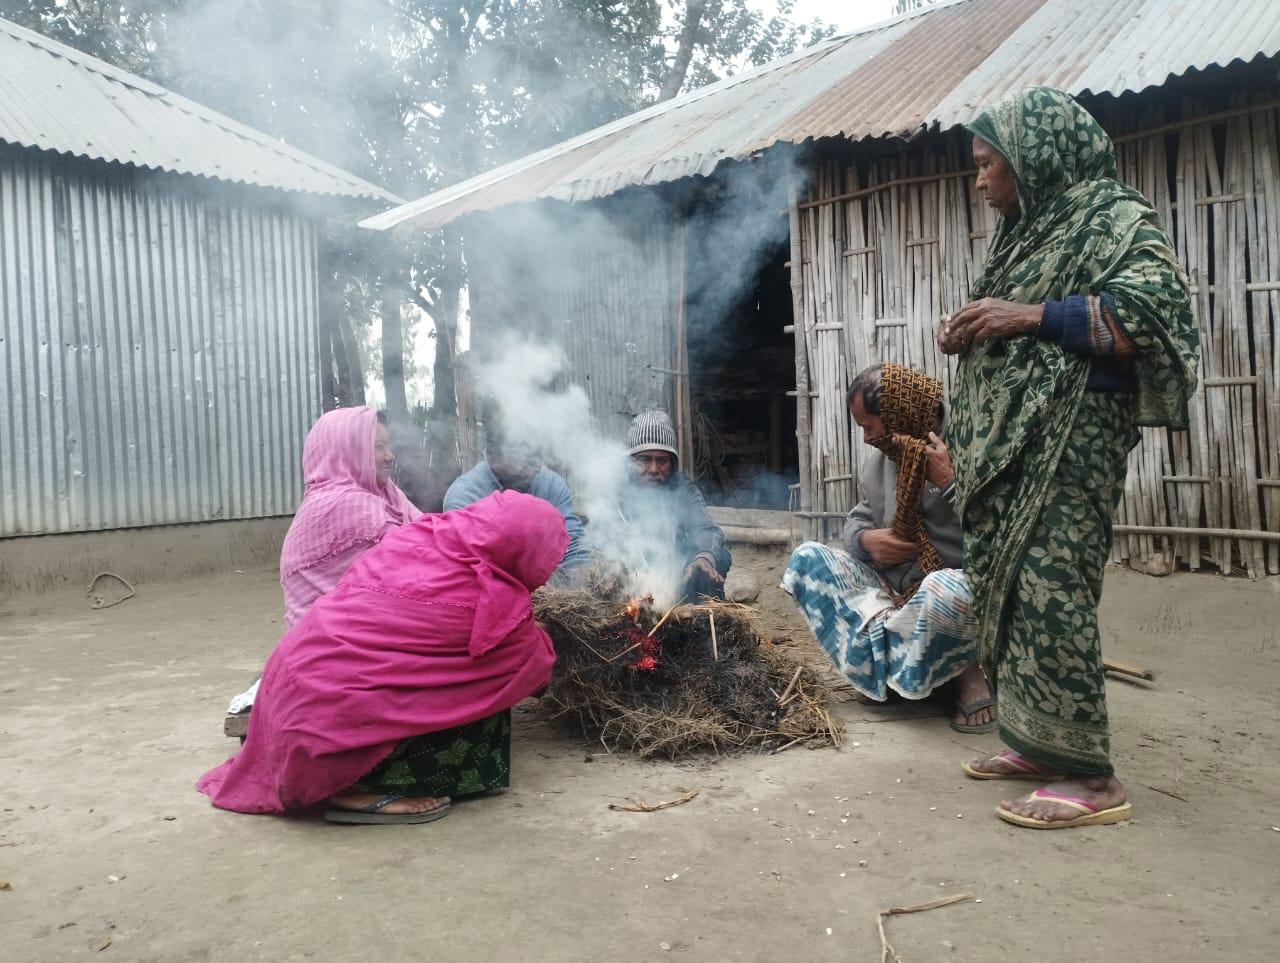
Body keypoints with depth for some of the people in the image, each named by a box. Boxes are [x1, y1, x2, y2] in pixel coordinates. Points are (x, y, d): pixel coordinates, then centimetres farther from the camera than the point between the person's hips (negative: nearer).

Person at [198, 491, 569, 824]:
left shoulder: (417, 536, 2)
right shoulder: (495, 604, -13)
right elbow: (532, 664, 6)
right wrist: (542, 644, 30)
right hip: (330, 725, -7)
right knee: (478, 691, -1)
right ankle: (363, 788, -2)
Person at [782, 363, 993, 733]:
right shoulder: (879, 463, 9)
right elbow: (857, 520, 17)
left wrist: (949, 482, -26)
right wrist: (866, 539, -6)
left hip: (962, 587, -6)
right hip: (892, 594, 7)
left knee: (942, 588, -42)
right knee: (806, 558, -5)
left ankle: (968, 672, -8)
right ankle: (889, 635, -18)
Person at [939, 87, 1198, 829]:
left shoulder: (1114, 216, -3)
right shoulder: (1027, 233, 23)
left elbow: (1159, 303, -17)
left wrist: (1033, 316, -19)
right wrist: (971, 336, 6)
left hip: (1068, 437, -9)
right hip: (1008, 439, 9)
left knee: (1051, 590, -13)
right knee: (1008, 587, 8)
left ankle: (1090, 776, -4)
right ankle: (1036, 741, 18)